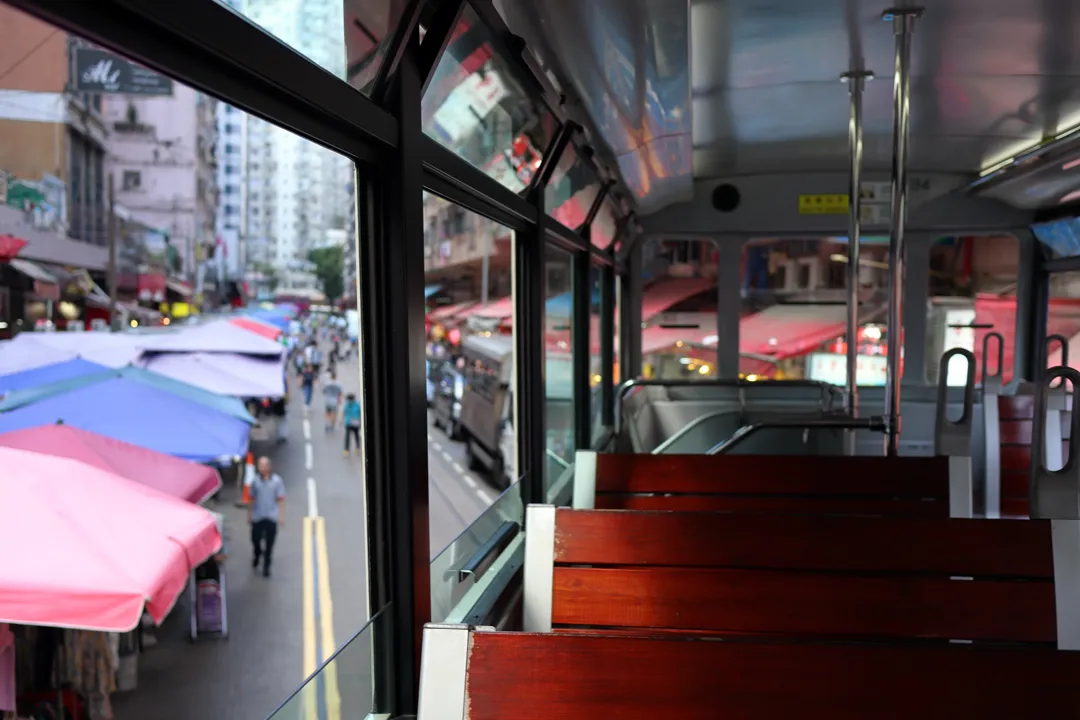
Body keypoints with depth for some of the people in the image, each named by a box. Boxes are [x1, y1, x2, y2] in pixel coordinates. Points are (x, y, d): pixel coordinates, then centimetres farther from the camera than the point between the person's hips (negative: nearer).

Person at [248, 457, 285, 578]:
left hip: (271, 517, -2)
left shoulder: (277, 481, -6)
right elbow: (252, 499, 8)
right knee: (255, 539, 9)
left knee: (269, 543, 3)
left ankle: (266, 566, 17)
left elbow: (281, 499, -3)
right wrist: (249, 514, 11)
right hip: (257, 516, 2)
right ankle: (257, 554, 42)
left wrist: (281, 516, -7)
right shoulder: (256, 480, -1)